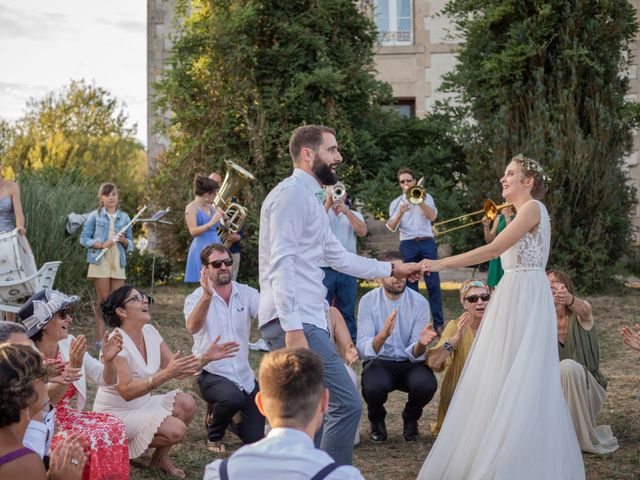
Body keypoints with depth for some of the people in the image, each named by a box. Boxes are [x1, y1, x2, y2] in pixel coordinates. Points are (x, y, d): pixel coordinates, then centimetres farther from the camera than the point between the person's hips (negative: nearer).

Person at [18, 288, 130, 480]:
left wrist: (108, 360, -19)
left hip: (70, 420, 6)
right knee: (92, 440, -29)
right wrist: (72, 367, -41)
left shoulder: (69, 344, 1)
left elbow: (107, 381, 2)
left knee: (115, 427, -19)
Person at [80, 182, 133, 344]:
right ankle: (100, 338, 2)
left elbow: (130, 243, 15)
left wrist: (124, 240, -8)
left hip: (118, 261, 3)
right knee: (103, 299, -1)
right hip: (100, 260, -3)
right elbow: (84, 238, 1)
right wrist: (101, 245, -14)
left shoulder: (124, 217, 11)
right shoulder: (95, 216, 3)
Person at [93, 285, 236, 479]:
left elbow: (177, 371, 3)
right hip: (115, 413, -7)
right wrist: (166, 374, -37)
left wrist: (206, 357, -12)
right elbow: (127, 391, -29)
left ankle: (161, 457, 3)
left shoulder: (149, 332, 1)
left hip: (142, 405, 8)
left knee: (186, 403, -14)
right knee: (176, 430, -23)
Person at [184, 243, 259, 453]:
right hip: (211, 374, -4)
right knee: (233, 398, -37)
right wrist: (207, 295, -48)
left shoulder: (247, 294, -1)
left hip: (244, 374, 4)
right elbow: (192, 327, -31)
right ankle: (214, 435, -2)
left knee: (255, 439, 1)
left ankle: (221, 415, 35)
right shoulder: (196, 298, -9)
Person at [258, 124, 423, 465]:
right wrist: (293, 329, -26)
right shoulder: (292, 194, -9)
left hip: (302, 322, 11)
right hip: (296, 323, -11)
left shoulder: (309, 198, 24)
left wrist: (393, 269, 33)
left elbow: (340, 258, 31)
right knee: (347, 404, -13)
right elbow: (281, 264, -18)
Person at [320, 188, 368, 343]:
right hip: (324, 269, -1)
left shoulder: (354, 215, 15)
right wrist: (328, 204, -10)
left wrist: (345, 210, -9)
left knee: (347, 313, 5)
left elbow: (362, 231, -5)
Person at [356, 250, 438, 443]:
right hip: (379, 362, -1)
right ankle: (377, 420, 4)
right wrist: (383, 335, -42)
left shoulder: (419, 302, -8)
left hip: (409, 363, 1)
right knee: (373, 387, -35)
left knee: (427, 384, -31)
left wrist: (421, 343, -37)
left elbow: (415, 354, -12)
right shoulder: (368, 301, -10)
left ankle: (410, 419, 5)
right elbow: (363, 348, -20)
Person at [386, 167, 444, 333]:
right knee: (410, 284, 1)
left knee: (433, 283, -6)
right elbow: (391, 227, 1)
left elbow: (432, 216, -5)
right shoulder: (396, 203, 13)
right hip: (408, 245, 1)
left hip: (427, 243, -1)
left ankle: (439, 323, -6)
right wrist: (400, 212, -15)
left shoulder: (426, 197, 12)